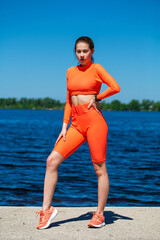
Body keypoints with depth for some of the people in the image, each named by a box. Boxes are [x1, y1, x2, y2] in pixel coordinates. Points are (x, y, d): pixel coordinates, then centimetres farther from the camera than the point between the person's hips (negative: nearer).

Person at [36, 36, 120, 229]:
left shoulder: (96, 69, 2)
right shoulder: (70, 72, 17)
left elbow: (115, 87, -12)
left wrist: (96, 98, -2)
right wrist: (64, 127, 10)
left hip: (94, 120, -5)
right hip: (76, 124, 5)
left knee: (100, 169, -1)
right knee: (52, 160, -6)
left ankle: (99, 215, 12)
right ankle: (46, 209, 1)